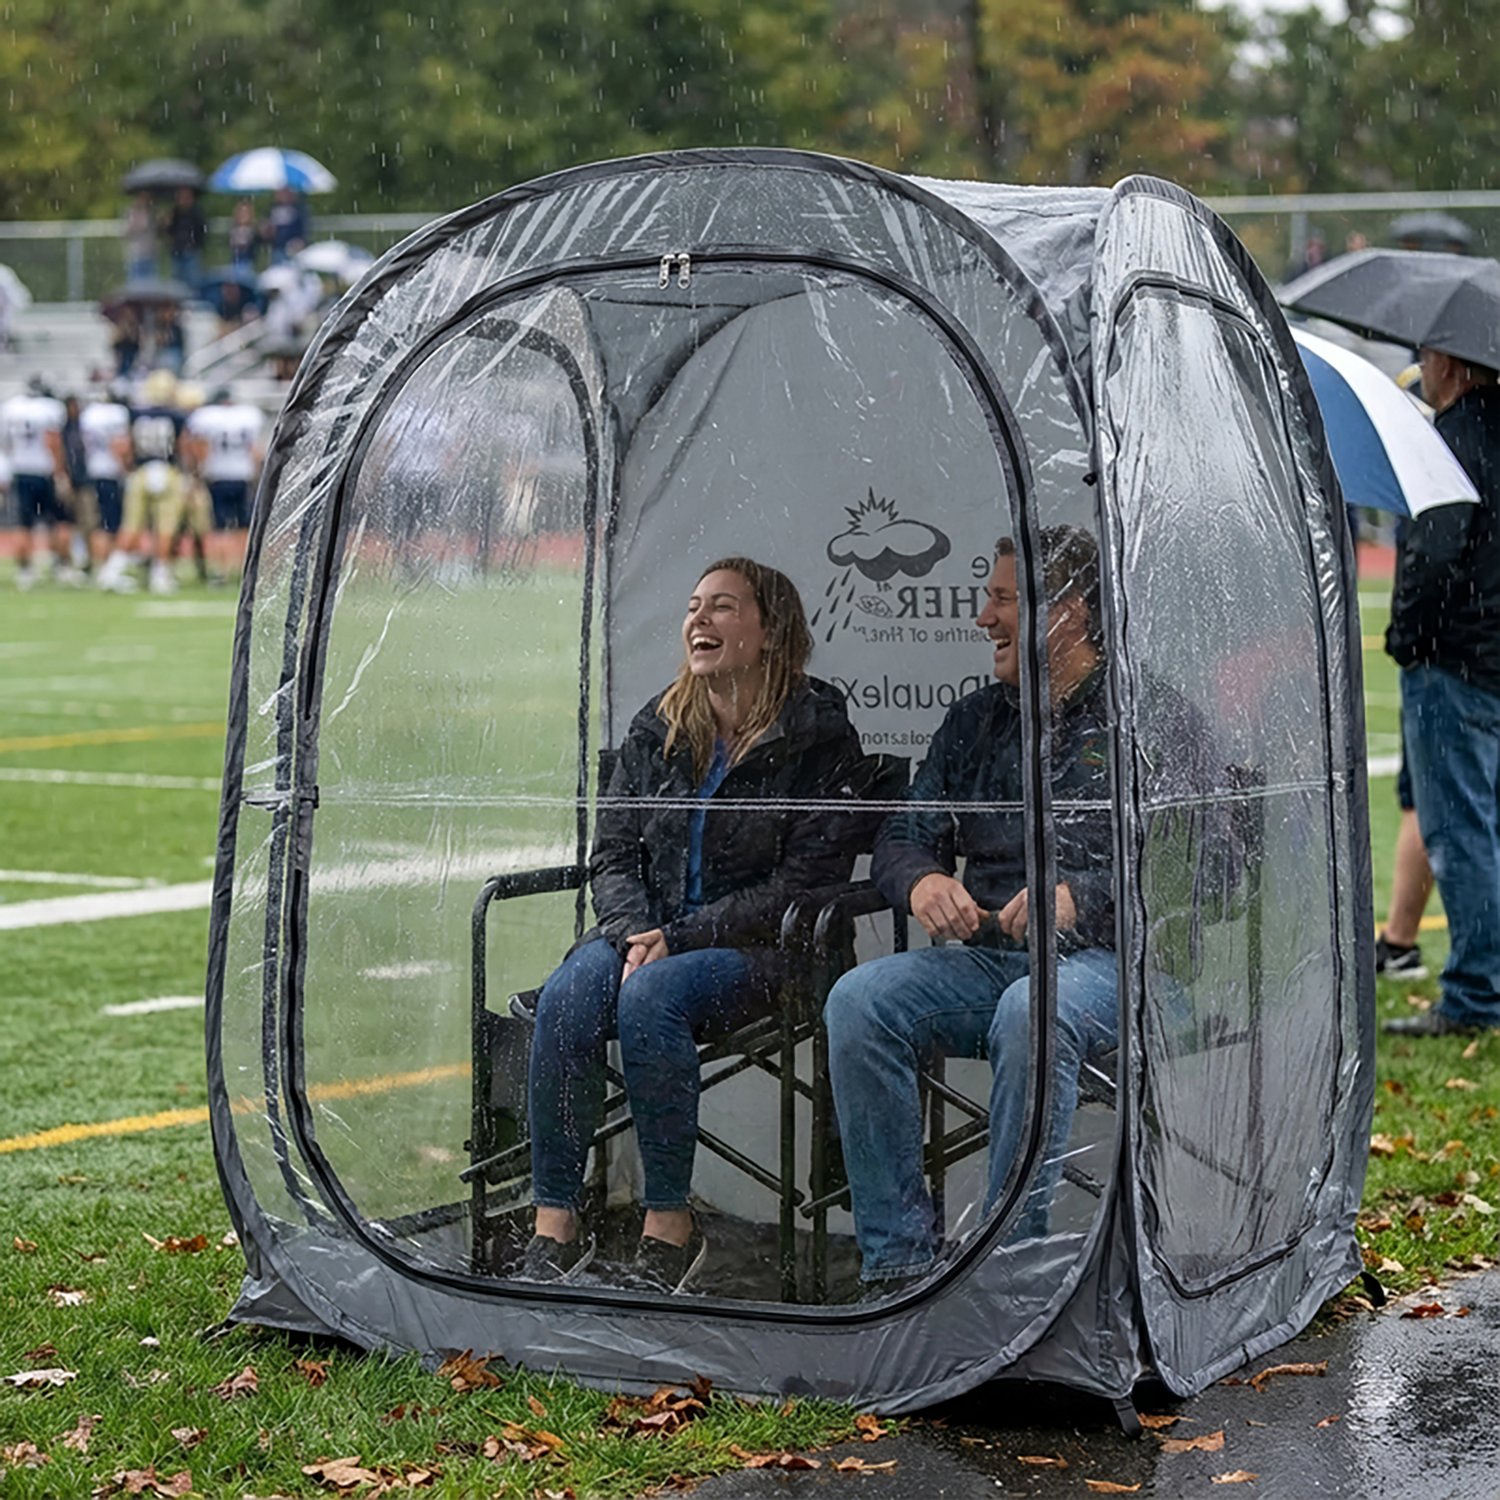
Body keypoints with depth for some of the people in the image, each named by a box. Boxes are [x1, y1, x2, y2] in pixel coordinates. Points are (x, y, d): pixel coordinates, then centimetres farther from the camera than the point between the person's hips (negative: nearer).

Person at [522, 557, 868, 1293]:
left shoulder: (816, 737, -4)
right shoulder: (656, 730, 12)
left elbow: (807, 879, -10)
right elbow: (610, 854, 12)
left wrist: (679, 937, -16)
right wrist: (635, 931, -11)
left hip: (759, 948, -5)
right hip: (646, 933, 5)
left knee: (650, 997, -35)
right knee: (567, 997, -27)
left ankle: (670, 1224, -23)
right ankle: (554, 1219, -23)